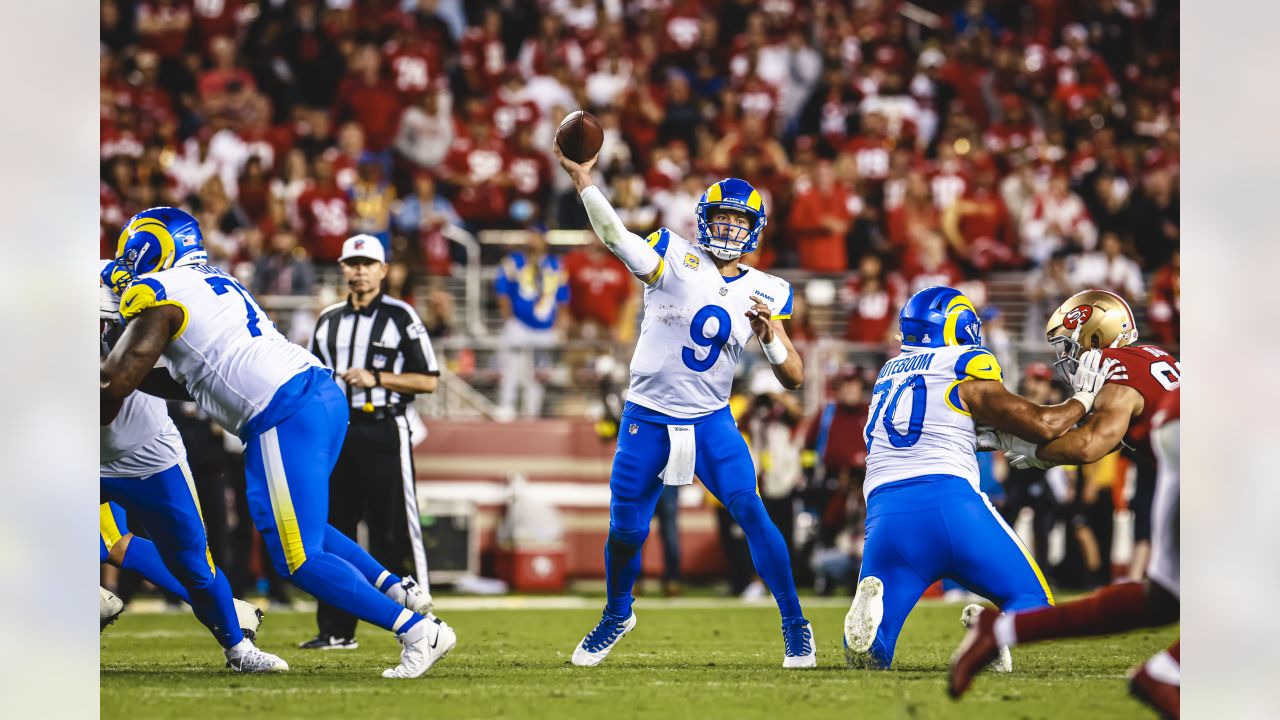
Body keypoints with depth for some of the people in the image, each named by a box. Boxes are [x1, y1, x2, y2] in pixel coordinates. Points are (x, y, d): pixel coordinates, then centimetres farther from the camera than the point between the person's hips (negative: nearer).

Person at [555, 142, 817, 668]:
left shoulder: (766, 293, 2)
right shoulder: (676, 260, -7)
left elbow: (794, 378, 2)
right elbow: (615, 238, -25)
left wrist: (770, 335, -18)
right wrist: (582, 180, -39)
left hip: (711, 422, 1)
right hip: (648, 420, -1)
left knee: (751, 514, -14)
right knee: (626, 529, 4)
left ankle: (795, 626, -3)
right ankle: (617, 614, 33)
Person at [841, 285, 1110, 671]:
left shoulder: (888, 375, 25)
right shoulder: (963, 368, 7)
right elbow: (1042, 425, 3)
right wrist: (1084, 399, 20)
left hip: (886, 513, 4)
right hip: (950, 502, -4)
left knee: (868, 658, 4)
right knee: (1033, 600, 13)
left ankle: (871, 605, -30)